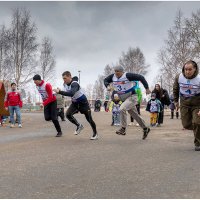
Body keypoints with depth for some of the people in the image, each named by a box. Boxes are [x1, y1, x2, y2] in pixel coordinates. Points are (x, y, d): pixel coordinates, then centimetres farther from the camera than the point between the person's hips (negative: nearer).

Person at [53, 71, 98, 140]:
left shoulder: (74, 84, -31)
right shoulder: (65, 84, -7)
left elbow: (71, 93, -50)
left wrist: (59, 92, -51)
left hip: (83, 102, -6)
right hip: (75, 103, 6)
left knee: (89, 118, 0)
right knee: (68, 114, -18)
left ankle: (95, 134, 20)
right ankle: (79, 126, 6)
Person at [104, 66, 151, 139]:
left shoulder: (127, 75, -20)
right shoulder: (113, 76, -2)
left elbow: (141, 77, -17)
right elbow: (106, 80, 13)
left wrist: (147, 88, -16)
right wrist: (107, 86, -9)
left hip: (132, 97, -7)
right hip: (124, 99, 7)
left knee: (122, 109, -28)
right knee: (135, 115, 14)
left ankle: (123, 129, -19)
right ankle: (145, 129, 31)